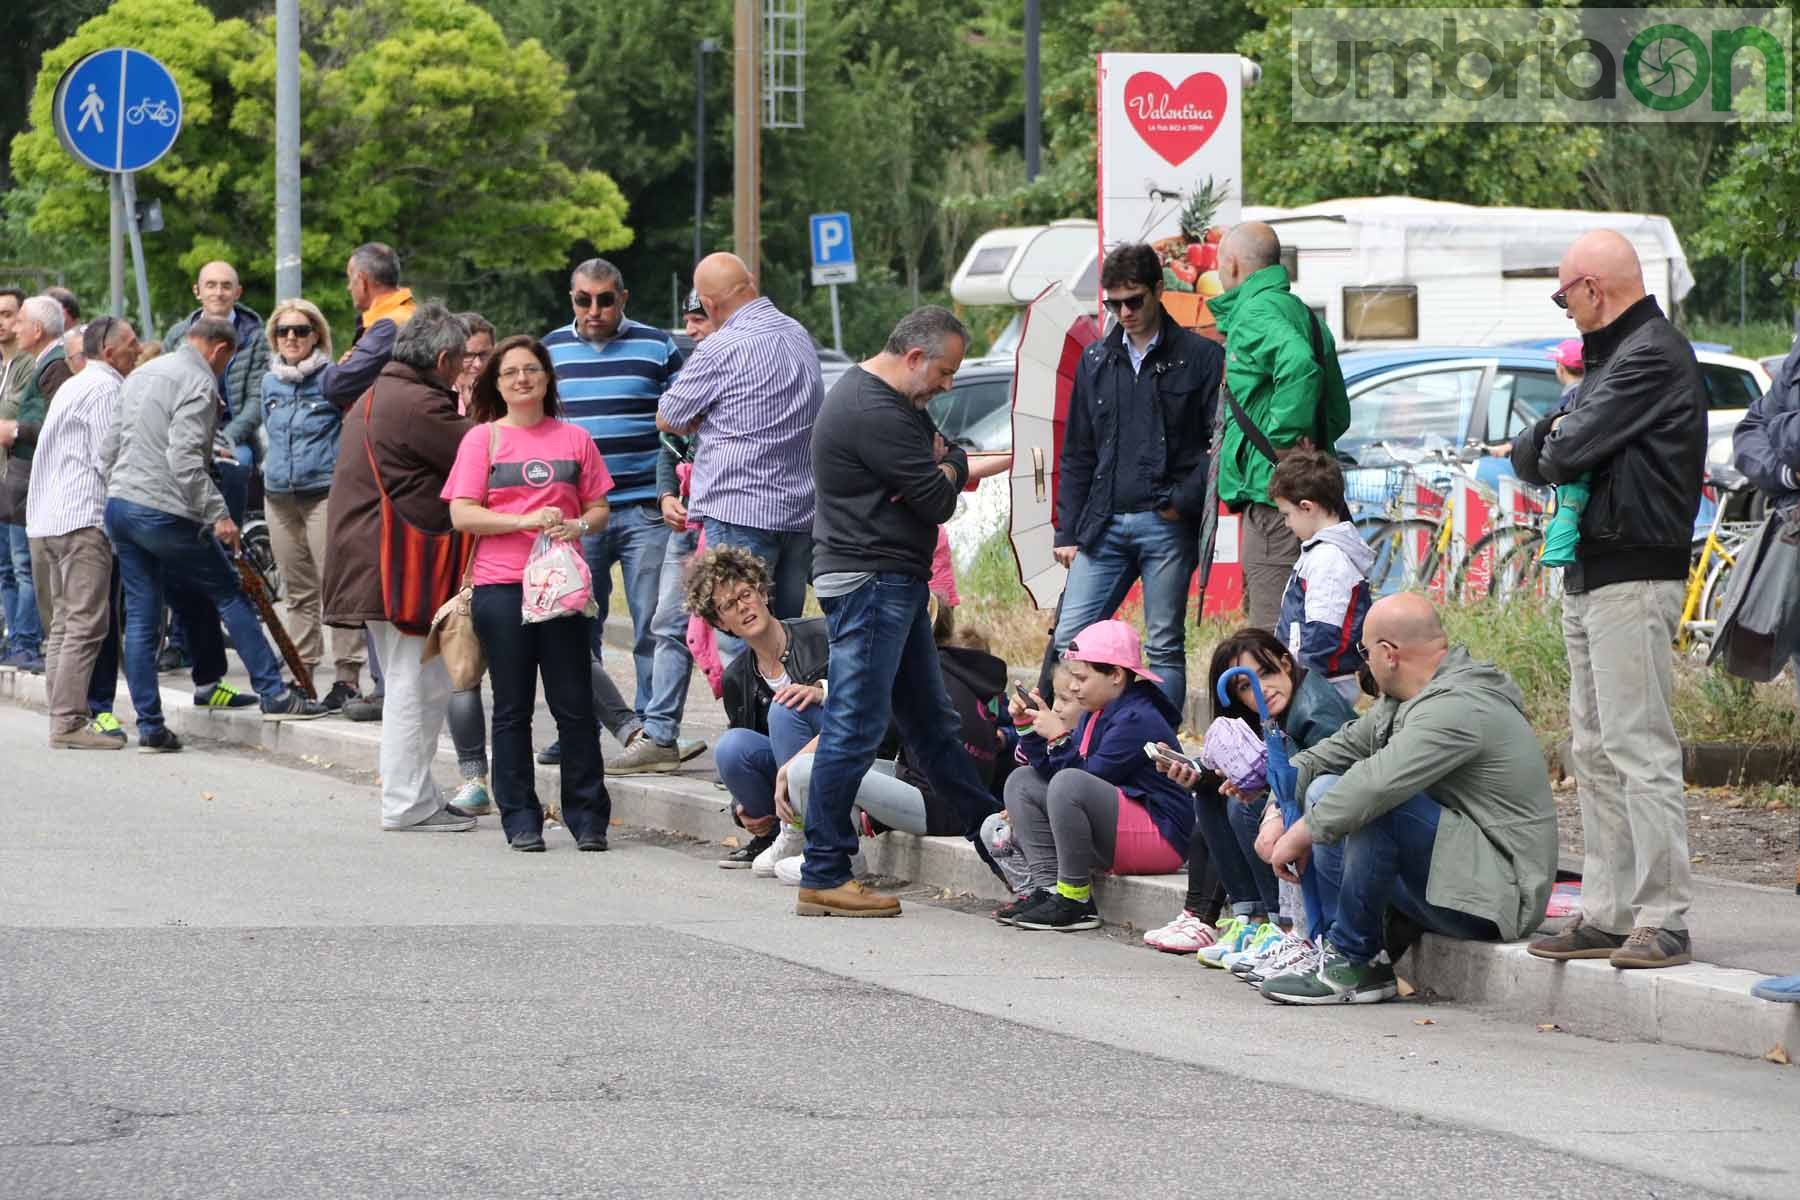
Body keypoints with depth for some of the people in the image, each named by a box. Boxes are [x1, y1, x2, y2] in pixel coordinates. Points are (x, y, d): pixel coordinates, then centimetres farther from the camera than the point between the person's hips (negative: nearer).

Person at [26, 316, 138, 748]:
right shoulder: (104, 389, -8)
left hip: (45, 519, 10)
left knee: (63, 623, 11)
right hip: (83, 518, -10)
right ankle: (69, 722, -16)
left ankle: (63, 717, 11)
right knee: (85, 624, -12)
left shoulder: (74, 386, 23)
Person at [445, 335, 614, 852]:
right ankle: (521, 821, 9)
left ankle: (587, 817, 5)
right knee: (512, 708, 4)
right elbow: (461, 515, -3)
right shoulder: (481, 439, 4)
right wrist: (525, 521, -14)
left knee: (575, 705, 0)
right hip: (501, 586, -1)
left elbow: (599, 509, 13)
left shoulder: (575, 439, 10)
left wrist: (577, 527, -9)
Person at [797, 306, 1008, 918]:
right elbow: (939, 501, -17)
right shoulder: (875, 413, -19)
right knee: (856, 725, -10)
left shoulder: (894, 401, 17)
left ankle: (993, 839, 21)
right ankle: (822, 877, -8)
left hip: (897, 584, 11)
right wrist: (945, 473, 5)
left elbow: (955, 461, 20)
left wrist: (941, 468, -3)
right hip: (869, 582, -11)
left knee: (931, 719, 15)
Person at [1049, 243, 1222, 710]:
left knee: (1165, 648, 1)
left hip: (1167, 526, -4)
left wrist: (1185, 500, -13)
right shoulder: (1097, 360, 15)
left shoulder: (1199, 357, 1)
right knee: (1069, 640, -4)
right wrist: (1068, 532, 11)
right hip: (1104, 526, 4)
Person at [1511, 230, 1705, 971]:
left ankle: (1664, 922, -12)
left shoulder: (1653, 356, -12)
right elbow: (1528, 455, 18)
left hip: (1633, 579, -10)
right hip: (1588, 576, 10)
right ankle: (1607, 914, 14)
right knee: (1595, 751, 11)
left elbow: (1569, 450, -18)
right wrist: (1547, 442, -3)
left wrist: (1553, 449, 3)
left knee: (1639, 746, -12)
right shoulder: (1609, 359, 21)